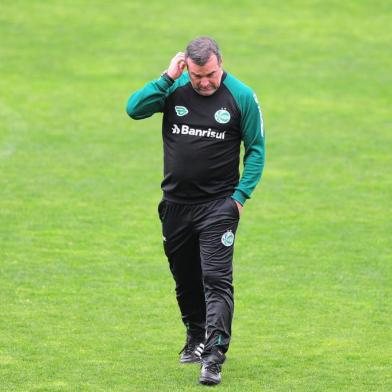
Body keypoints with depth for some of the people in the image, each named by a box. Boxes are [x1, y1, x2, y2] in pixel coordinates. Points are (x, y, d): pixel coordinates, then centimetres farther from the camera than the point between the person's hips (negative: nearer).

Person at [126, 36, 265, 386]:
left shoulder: (241, 96, -7)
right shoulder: (174, 89, -3)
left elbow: (256, 149, 1)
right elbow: (134, 109, -15)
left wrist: (241, 194, -8)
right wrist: (167, 79, -20)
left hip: (218, 203, -3)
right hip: (176, 202, 3)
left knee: (217, 279, -14)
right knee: (185, 278, 16)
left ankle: (214, 356, -18)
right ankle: (196, 337, 37)